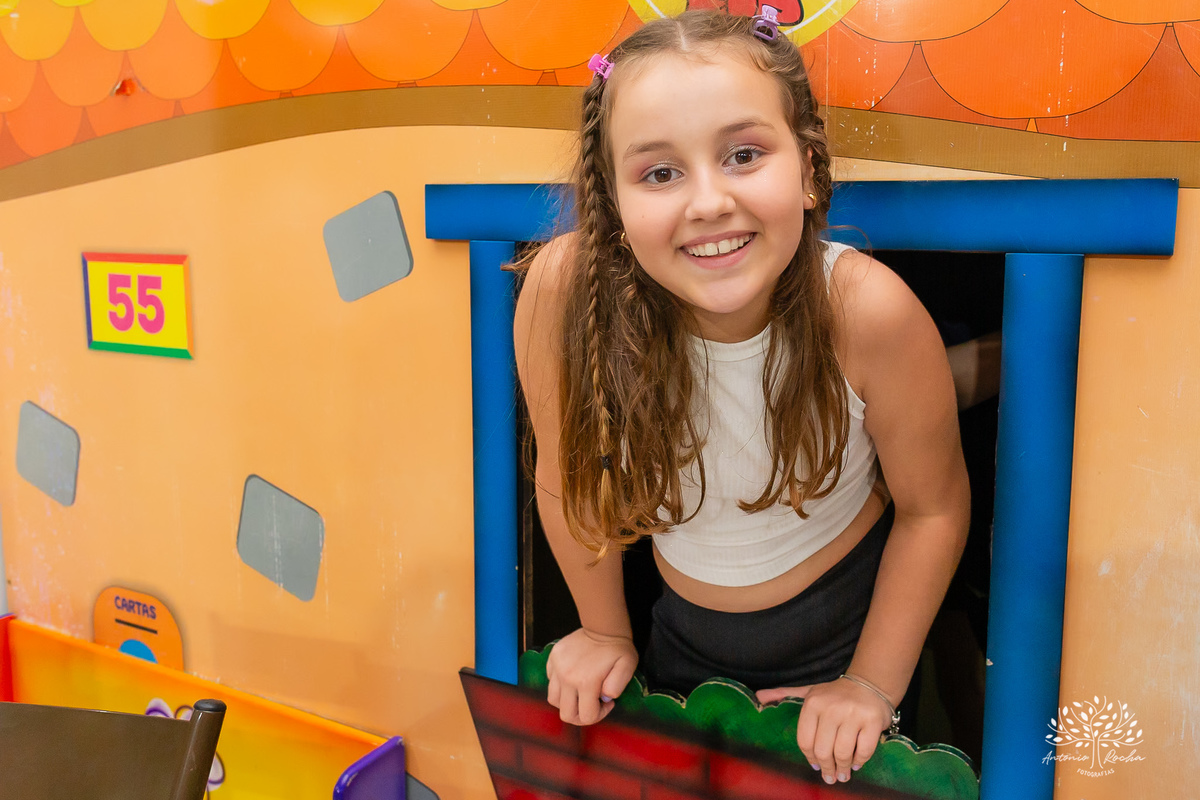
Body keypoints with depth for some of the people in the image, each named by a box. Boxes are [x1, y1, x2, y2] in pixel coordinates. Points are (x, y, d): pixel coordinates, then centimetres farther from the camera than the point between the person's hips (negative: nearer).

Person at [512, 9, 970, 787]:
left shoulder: (868, 311, -32)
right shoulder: (565, 287, -31)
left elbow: (934, 506, -14)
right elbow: (568, 478, -12)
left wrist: (872, 683, -8)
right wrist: (606, 633, 0)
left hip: (845, 624, -1)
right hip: (684, 629, 2)